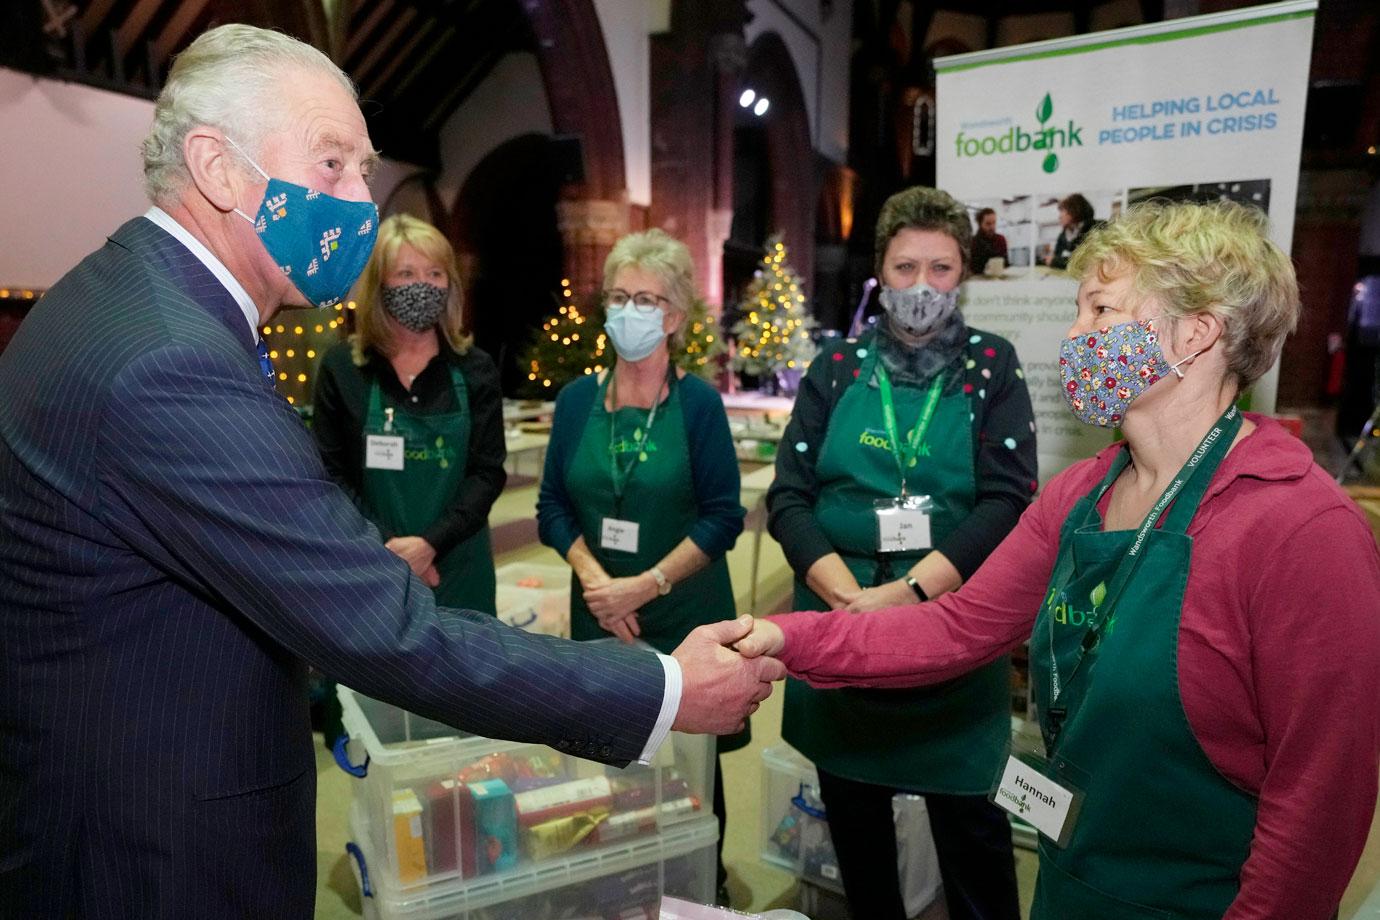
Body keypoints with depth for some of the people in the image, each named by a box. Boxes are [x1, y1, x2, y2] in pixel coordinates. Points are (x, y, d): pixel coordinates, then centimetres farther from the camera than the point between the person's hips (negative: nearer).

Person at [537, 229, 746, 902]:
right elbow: (553, 505, 4)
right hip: (597, 614, 3)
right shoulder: (576, 399, 2)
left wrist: (645, 585, -16)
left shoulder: (698, 402, -8)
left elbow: (723, 517, -10)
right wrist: (594, 578, -11)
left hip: (685, 616, -3)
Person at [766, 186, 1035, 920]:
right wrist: (850, 598, -17)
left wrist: (907, 594, -21)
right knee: (852, 816, 17)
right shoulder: (837, 368, 4)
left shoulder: (991, 367, 0)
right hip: (841, 632, 2)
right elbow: (788, 497, -2)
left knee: (970, 823, 11)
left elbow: (1007, 502, -10)